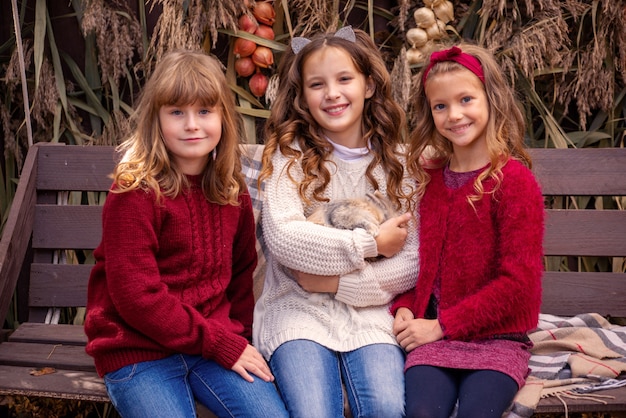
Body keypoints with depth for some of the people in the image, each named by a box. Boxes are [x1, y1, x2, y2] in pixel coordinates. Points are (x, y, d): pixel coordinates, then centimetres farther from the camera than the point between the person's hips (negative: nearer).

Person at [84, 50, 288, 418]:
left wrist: (239, 336, -2)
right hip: (139, 351, -4)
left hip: (218, 343, 5)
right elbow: (136, 296, -16)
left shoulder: (233, 192, 6)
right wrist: (220, 343, -16)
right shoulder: (133, 193, -13)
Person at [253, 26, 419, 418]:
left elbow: (414, 263, -1)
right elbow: (283, 237, -13)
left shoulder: (397, 161, 7)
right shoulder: (290, 155, 4)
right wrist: (370, 244, -11)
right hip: (299, 311, -1)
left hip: (371, 313, 1)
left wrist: (337, 282, -10)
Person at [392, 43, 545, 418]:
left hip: (496, 336, -3)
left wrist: (441, 325, -11)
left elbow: (517, 281, -11)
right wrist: (404, 308, -2)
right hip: (432, 334, 3)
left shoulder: (515, 180, -6)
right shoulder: (427, 176, 10)